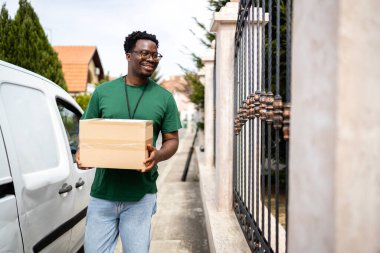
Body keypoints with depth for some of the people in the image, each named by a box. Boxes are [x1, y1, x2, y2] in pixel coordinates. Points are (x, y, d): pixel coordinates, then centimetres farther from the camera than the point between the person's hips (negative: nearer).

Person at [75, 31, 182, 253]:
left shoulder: (164, 97, 2)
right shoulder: (103, 92, 5)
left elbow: (172, 140, 5)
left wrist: (158, 156, -17)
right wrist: (82, 152, -11)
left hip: (140, 196, -1)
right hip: (102, 192, 1)